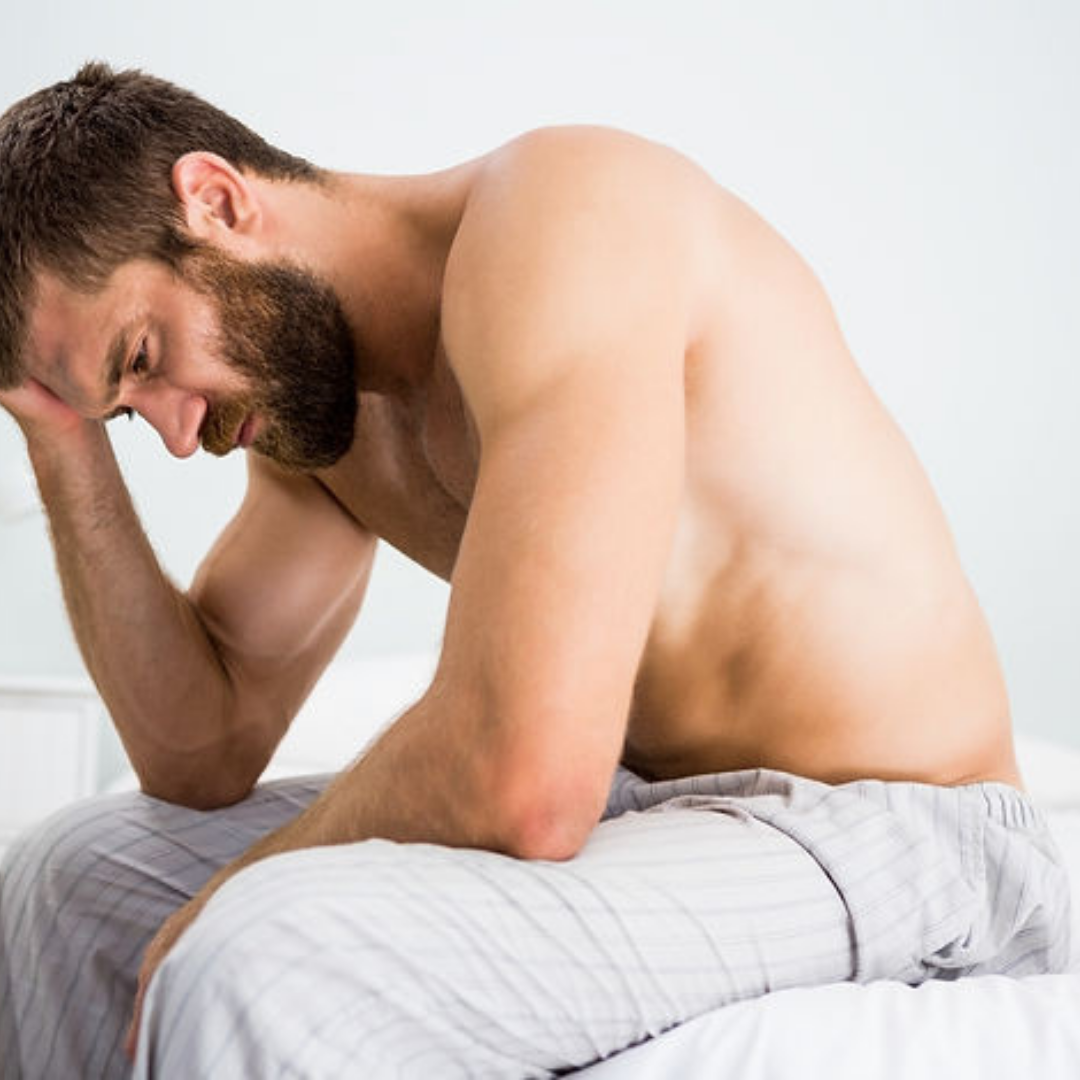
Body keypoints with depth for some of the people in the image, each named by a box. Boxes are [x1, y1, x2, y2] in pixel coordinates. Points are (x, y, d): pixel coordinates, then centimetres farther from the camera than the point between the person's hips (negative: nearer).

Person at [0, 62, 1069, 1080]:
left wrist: (241, 893, -12)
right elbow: (201, 756, 7)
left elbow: (522, 782, -31)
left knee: (261, 968, -32)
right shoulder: (326, 400, 7)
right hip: (640, 809, 9)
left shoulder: (562, 213, -21)